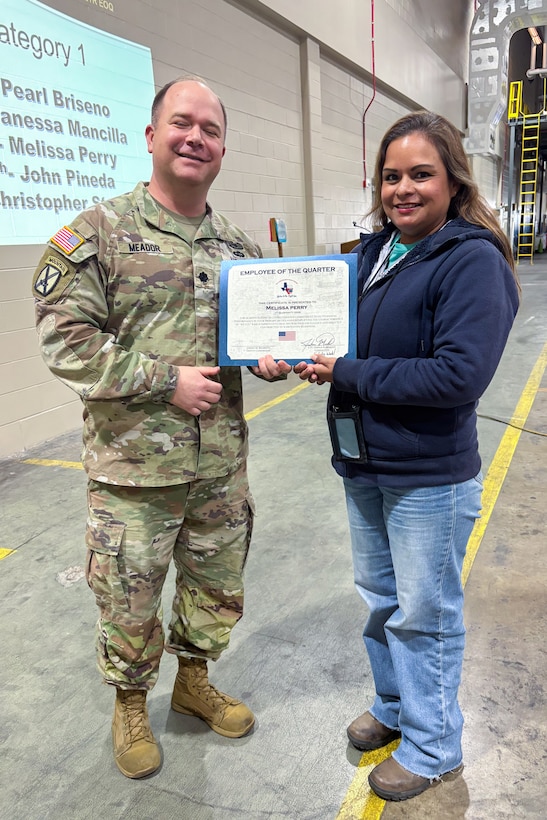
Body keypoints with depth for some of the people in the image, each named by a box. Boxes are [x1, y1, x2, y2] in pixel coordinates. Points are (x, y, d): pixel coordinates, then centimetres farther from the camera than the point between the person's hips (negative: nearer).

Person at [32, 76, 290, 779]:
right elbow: (64, 339, -13)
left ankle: (193, 681, 48)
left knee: (218, 594, 20)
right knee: (129, 604, 13)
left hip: (222, 465, 5)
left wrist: (270, 358, -5)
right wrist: (167, 380, -18)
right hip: (132, 469, -4)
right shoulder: (99, 232, -7)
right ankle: (130, 704, 42)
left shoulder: (238, 245, 9)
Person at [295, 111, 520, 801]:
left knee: (425, 614, 11)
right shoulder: (371, 251, 5)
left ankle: (432, 746, 36)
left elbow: (459, 375, -26)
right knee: (378, 595, 22)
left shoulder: (473, 260, -16)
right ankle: (394, 707, 48)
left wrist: (348, 374, -21)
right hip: (362, 464, 7)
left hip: (429, 477, -7)